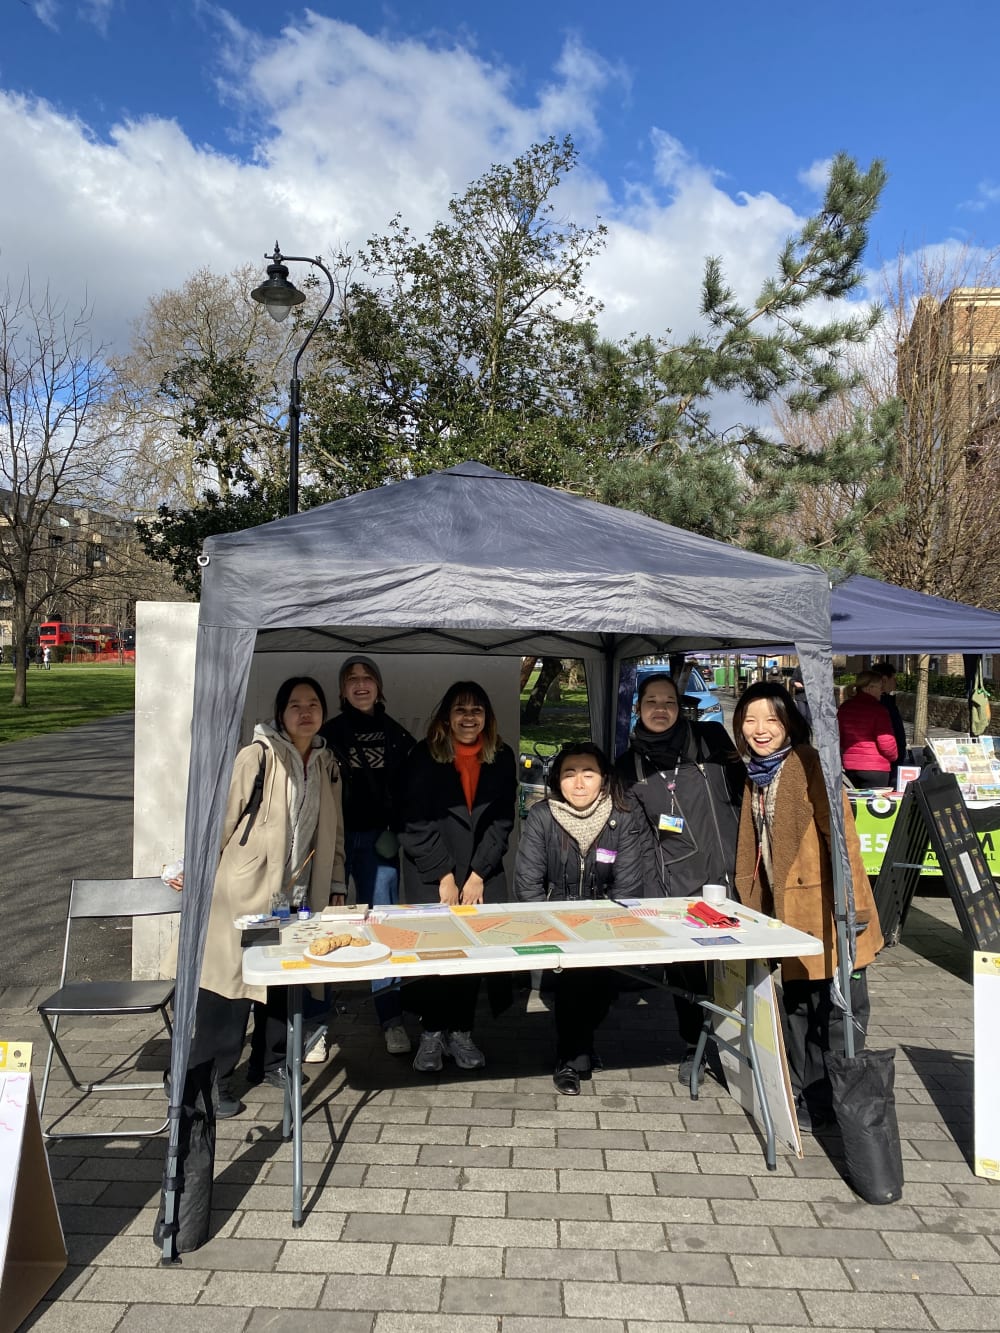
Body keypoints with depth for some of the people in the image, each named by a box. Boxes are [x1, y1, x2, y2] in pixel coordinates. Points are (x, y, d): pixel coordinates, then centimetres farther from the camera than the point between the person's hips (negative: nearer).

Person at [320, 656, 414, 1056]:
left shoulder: (396, 735, 9)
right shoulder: (329, 733, 5)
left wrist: (397, 829, 0)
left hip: (378, 839, 1)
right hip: (335, 838, -1)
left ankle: (392, 1019, 6)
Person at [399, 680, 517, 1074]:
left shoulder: (501, 758, 4)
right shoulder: (424, 756, -3)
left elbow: (502, 821, 2)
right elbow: (416, 822, -6)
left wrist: (478, 875, -5)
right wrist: (444, 876, -10)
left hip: (483, 875, 2)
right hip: (433, 875, -2)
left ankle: (461, 1031, 11)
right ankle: (432, 1032, 9)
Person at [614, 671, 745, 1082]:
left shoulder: (712, 739, 1)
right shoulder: (629, 766, 5)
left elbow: (745, 791, 6)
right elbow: (637, 836, 6)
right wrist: (651, 894, 1)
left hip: (730, 874, 0)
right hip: (678, 886, 1)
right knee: (685, 964, 5)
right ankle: (693, 1045, 26)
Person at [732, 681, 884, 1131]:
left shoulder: (810, 765, -14)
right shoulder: (757, 776, 11)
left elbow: (842, 836, -17)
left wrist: (853, 906, -19)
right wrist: (753, 906, 16)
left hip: (823, 912, -8)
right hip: (785, 912, 8)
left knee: (838, 1011, 4)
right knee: (797, 1007, 17)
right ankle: (805, 1100, 32)